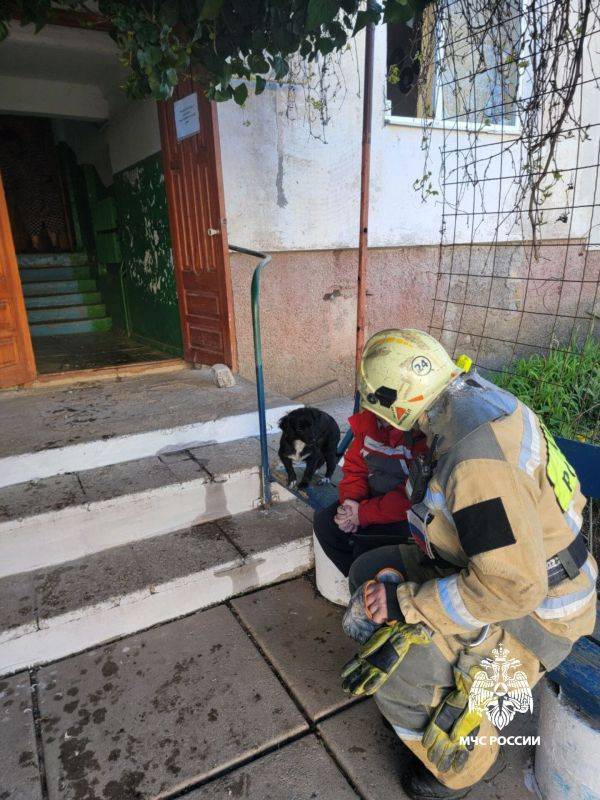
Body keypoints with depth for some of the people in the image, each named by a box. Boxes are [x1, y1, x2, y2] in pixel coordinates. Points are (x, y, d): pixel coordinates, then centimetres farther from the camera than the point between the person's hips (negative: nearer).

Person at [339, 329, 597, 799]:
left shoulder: (475, 458, -35)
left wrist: (406, 602, -23)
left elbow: (513, 585, -33)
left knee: (392, 671, -14)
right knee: (369, 573, 7)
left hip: (531, 609, -9)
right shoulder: (474, 396, -5)